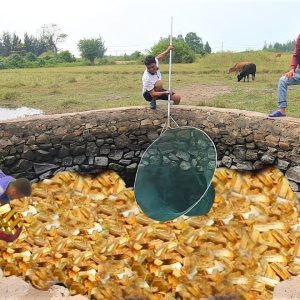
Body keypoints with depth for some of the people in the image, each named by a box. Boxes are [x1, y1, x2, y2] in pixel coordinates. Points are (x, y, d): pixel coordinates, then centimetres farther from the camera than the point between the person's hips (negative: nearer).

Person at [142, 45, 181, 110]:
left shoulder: (155, 63, -18)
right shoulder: (147, 78, -36)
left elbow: (158, 57, 7)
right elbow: (153, 94, -35)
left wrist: (168, 50, -5)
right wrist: (165, 93, -48)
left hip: (158, 91, 7)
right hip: (149, 94, -6)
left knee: (177, 98, -9)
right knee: (159, 83, -37)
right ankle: (153, 102, -14)